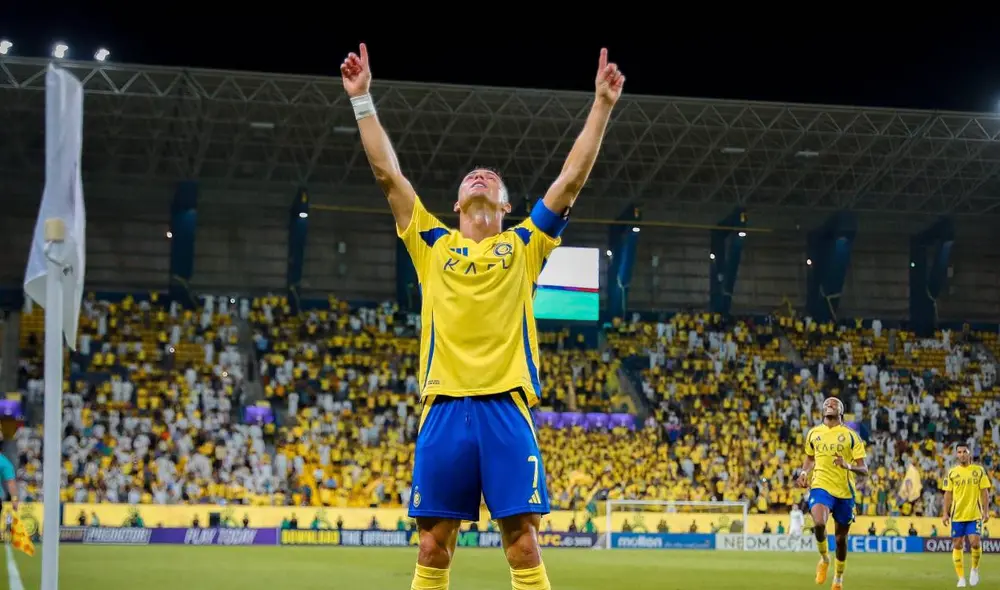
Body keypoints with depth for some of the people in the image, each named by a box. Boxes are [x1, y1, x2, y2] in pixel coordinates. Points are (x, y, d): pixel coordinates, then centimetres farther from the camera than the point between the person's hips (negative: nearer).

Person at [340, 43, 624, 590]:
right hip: (443, 407, 1)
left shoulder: (523, 245, 15)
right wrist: (362, 99, 11)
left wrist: (602, 105, 7)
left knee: (523, 545, -5)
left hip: (506, 406, -1)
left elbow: (572, 177, 11)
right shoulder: (434, 245, 18)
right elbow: (387, 173, 14)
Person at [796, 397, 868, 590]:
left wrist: (848, 466, -24)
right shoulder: (813, 433, 7)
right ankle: (824, 558, 1)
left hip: (844, 491, 0)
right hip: (821, 486, 0)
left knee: (841, 538, 10)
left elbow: (864, 470, -4)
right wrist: (804, 473, 4)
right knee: (818, 524, -29)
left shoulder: (850, 436, -1)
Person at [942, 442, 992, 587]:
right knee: (957, 546, 1)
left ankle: (974, 569, 11)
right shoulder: (952, 472, 5)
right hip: (957, 515, 2)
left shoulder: (979, 470, 2)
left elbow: (984, 492, 2)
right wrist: (945, 513, 0)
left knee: (975, 542, -15)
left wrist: (986, 511, -6)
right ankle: (961, 578, 9)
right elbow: (948, 494, 7)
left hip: (975, 515, -2)